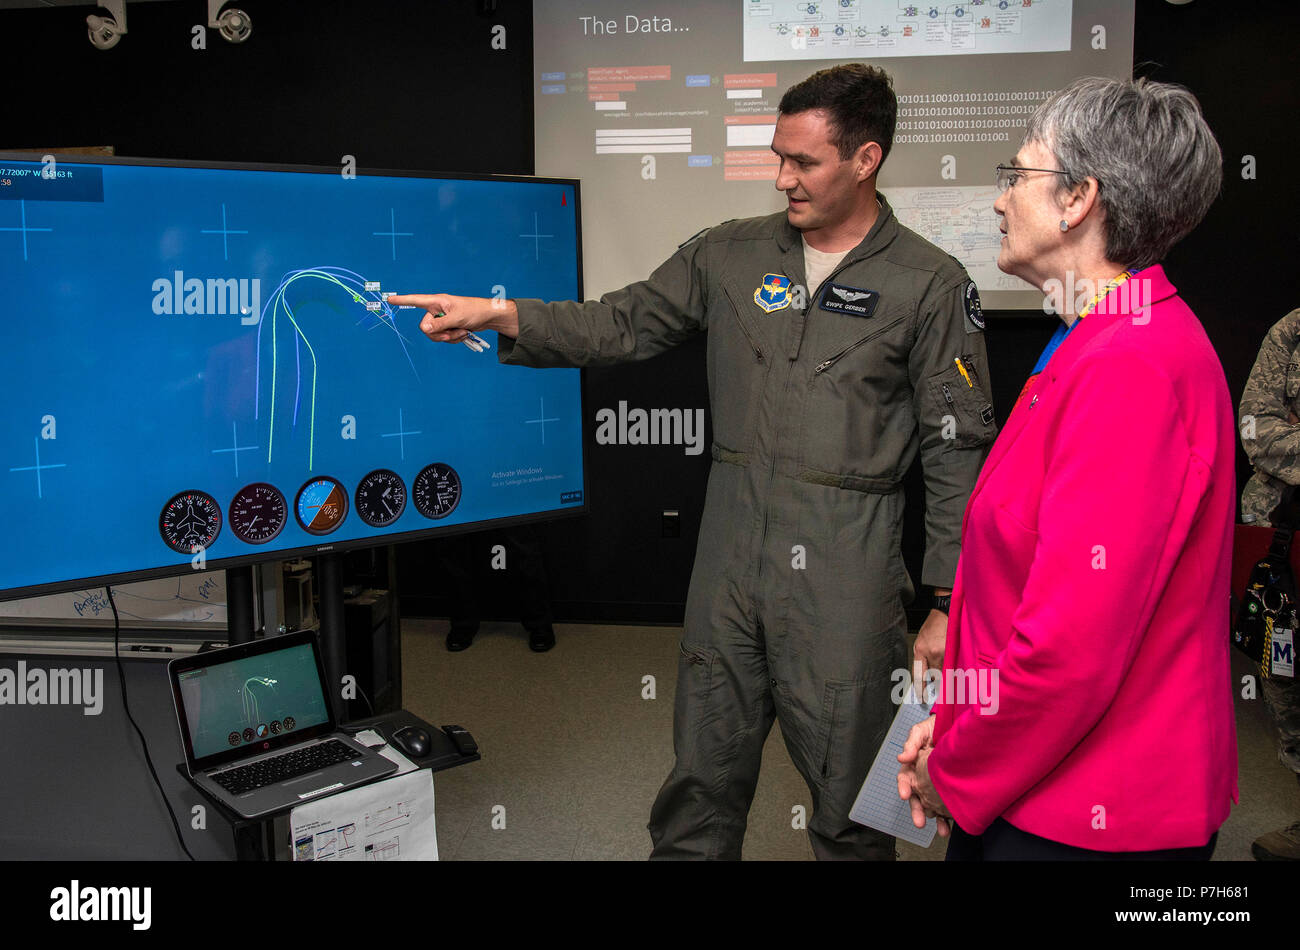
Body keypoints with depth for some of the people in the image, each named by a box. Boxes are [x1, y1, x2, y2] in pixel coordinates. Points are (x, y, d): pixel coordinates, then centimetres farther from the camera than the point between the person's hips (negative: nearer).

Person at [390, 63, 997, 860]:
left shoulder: (930, 285, -4)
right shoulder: (730, 256, 7)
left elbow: (958, 452, -4)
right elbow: (623, 325, 8)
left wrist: (948, 606, -6)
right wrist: (500, 316, -6)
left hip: (844, 575, -3)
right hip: (731, 557, 4)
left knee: (849, 802, 10)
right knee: (703, 781, 15)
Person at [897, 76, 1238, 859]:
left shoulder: (1130, 367, -23)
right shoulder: (1104, 343, 9)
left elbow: (1072, 644, -26)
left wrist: (954, 778, -11)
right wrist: (956, 731, 7)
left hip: (1091, 822, -8)